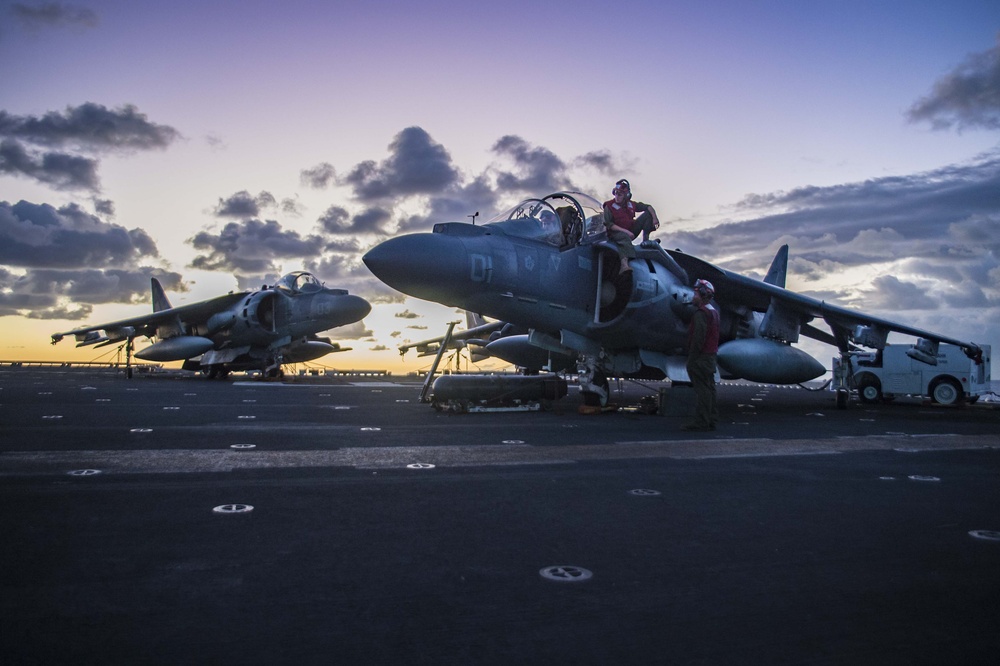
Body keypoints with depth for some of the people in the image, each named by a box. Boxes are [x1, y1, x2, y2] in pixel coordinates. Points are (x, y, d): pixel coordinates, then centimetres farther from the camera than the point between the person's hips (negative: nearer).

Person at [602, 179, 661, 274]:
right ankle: (624, 265, -67)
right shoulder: (609, 206, -9)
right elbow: (608, 224, -17)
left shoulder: (631, 204, 5)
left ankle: (645, 241, -8)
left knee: (648, 214, 1)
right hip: (616, 233, -6)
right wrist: (625, 231, -27)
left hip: (630, 231, 6)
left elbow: (647, 206, 13)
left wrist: (655, 218, -7)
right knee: (624, 237, -44)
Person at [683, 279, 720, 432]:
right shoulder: (714, 312, 17)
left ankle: (701, 422, -6)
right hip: (711, 356, 10)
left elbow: (698, 338, -21)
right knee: (709, 388, 12)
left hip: (701, 357, -10)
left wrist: (691, 359, -19)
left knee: (702, 389, -8)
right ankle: (711, 420, 17)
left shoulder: (701, 313, -16)